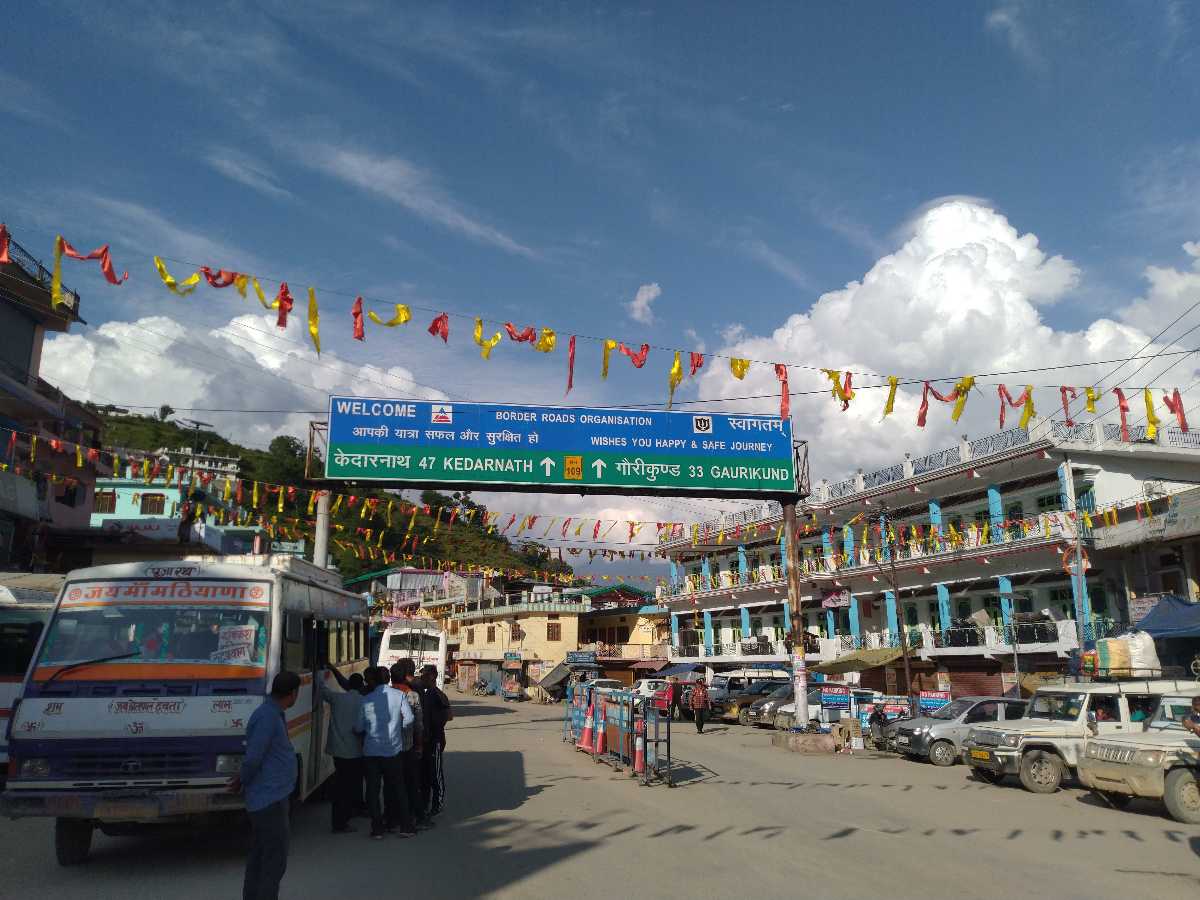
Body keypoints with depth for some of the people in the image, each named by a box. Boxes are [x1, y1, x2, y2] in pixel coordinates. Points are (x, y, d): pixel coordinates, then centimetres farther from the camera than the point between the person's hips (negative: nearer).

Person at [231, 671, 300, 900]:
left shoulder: (275, 714, 11)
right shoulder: (267, 717, -22)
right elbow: (253, 758, -22)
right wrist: (242, 782, -6)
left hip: (268, 797, 10)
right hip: (270, 799, -10)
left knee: (258, 856, 17)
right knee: (275, 860, -5)